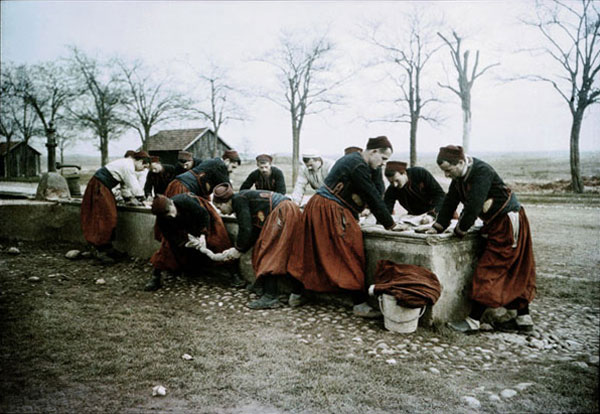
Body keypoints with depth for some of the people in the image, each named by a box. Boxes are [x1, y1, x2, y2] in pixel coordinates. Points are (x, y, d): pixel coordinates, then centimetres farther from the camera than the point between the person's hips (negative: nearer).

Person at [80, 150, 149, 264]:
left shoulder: (127, 164, 13)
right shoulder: (128, 166, -18)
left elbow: (125, 184, 16)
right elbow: (134, 186, -16)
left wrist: (129, 199, 10)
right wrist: (141, 199, -2)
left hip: (104, 188, 10)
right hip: (99, 187, -10)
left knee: (109, 218, 10)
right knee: (103, 218, -10)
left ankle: (107, 248, 15)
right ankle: (100, 251, -8)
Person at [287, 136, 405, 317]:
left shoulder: (351, 159, 17)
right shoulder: (359, 166, -15)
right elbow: (373, 198, -15)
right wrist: (390, 225, -8)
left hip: (317, 206, 11)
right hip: (330, 212, -10)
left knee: (310, 254, 16)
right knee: (350, 257, -5)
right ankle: (360, 304, -1)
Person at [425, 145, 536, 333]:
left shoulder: (482, 172, -24)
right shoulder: (459, 177, 3)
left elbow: (473, 206, -28)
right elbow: (450, 201, 6)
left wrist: (459, 231, -16)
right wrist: (437, 227, -2)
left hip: (508, 224, -9)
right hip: (497, 224, 9)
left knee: (488, 271, -9)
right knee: (515, 272, 13)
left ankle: (473, 320, -5)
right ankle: (523, 318, 22)